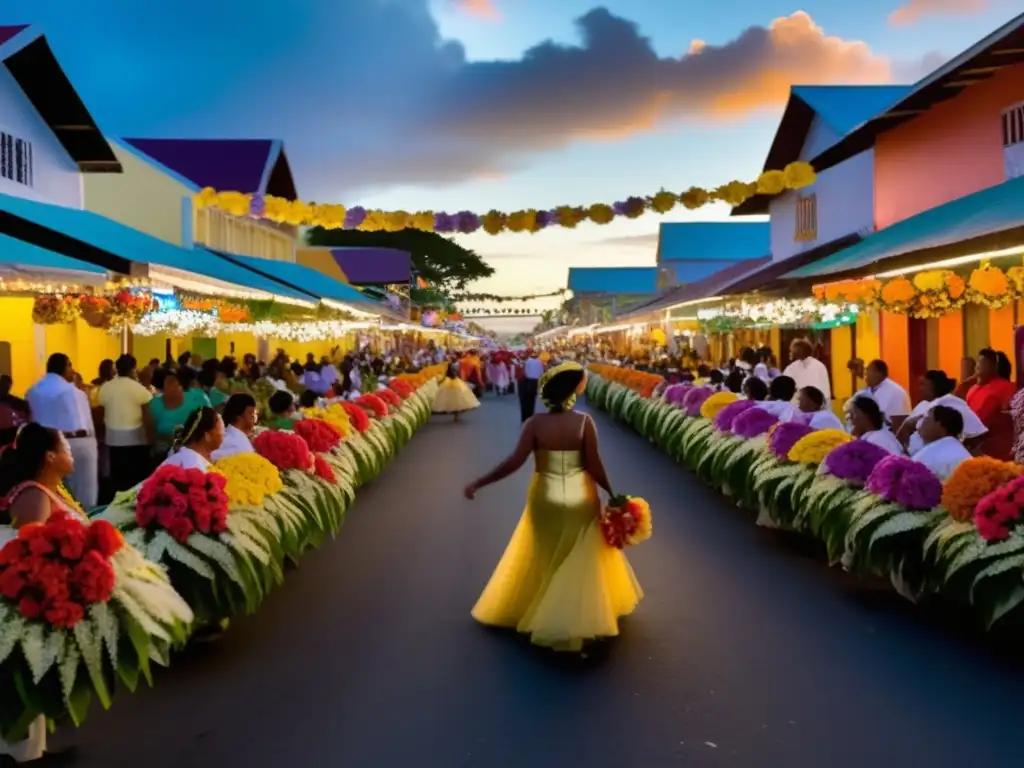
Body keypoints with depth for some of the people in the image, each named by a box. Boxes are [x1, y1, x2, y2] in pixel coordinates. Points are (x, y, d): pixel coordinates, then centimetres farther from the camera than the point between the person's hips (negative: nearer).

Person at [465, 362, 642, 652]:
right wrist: (613, 494, 0)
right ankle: (583, 618, 25)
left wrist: (477, 484, -14)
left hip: (546, 501, 0)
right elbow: (595, 466, -13)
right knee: (581, 564, 16)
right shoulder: (584, 422, -13)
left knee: (544, 561, 18)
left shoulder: (534, 423, -13)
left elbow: (514, 462, -19)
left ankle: (532, 613, 28)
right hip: (580, 500, 0)